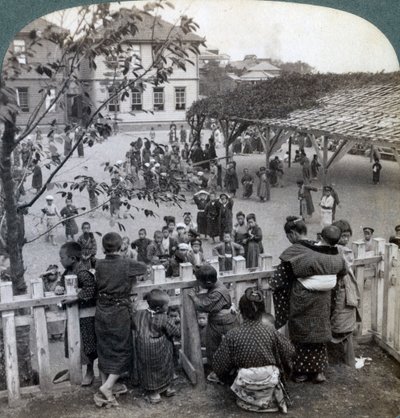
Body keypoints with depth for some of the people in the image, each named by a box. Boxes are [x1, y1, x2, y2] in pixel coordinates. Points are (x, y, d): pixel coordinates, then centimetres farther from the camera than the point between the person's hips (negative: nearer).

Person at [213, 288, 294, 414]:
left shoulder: (232, 335, -15)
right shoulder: (271, 332, -11)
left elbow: (220, 364, -6)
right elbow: (289, 352, 4)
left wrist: (226, 379, 16)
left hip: (246, 389, -1)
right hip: (270, 386, 1)